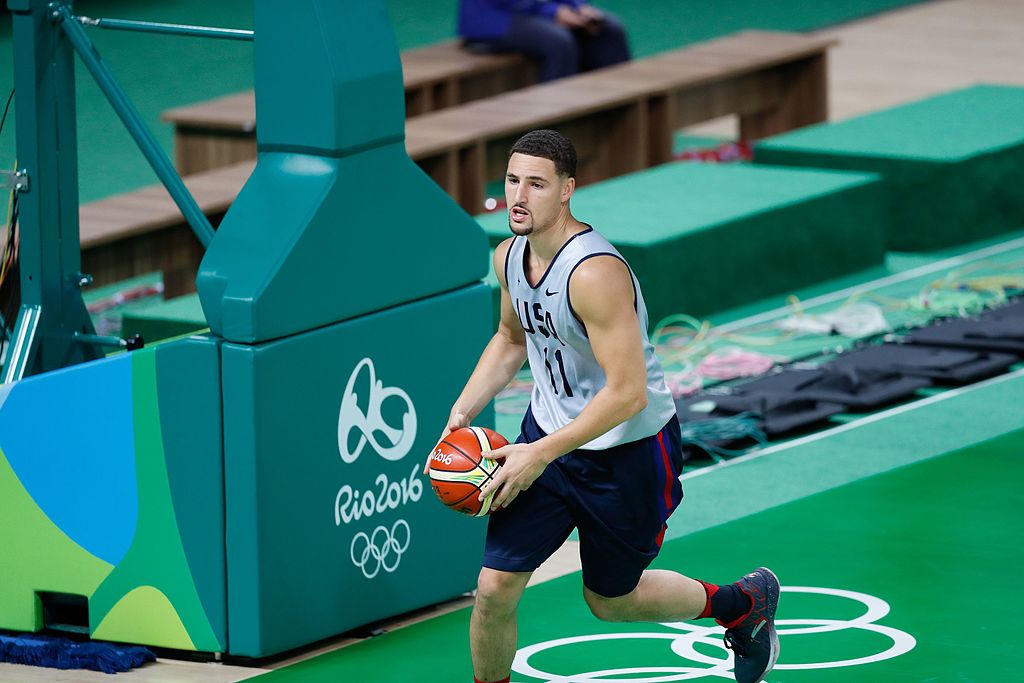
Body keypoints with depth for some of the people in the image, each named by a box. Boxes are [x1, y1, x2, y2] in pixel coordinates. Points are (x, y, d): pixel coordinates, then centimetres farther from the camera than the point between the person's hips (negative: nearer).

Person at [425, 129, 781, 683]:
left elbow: (627, 393, -30)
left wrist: (541, 455, -26)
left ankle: (745, 604, 40)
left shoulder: (595, 273, -30)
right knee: (495, 586, -6)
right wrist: (462, 411, 4)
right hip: (550, 430, 6)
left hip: (628, 450, -6)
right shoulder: (509, 257, -4)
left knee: (610, 601, 14)